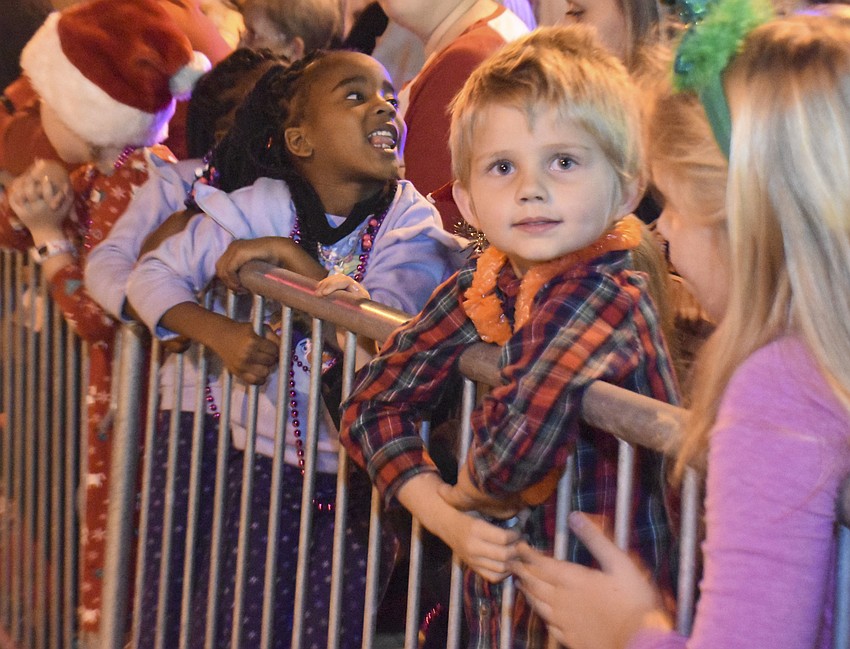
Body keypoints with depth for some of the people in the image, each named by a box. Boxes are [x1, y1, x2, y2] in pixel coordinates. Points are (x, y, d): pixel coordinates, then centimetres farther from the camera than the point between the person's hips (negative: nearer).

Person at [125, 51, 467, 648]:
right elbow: (152, 275, 1)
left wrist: (289, 257, -23)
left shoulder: (411, 223, -9)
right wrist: (218, 332, -16)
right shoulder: (254, 208, -7)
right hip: (264, 459, 1)